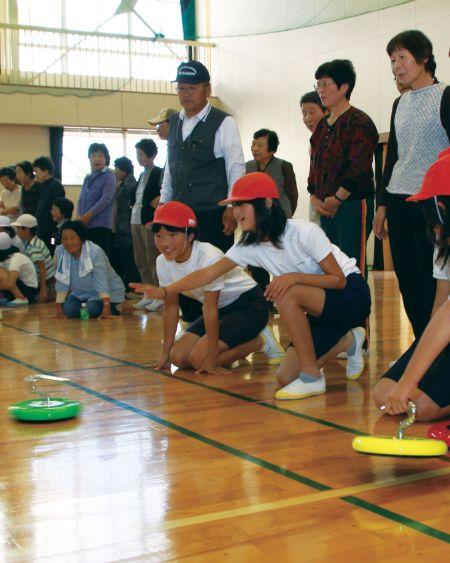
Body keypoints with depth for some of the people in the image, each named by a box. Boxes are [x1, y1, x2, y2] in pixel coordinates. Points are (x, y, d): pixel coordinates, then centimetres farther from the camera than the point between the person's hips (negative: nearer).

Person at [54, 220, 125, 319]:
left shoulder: (95, 252, -27)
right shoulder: (60, 251, -12)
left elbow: (101, 281, -32)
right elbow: (62, 281, -6)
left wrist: (106, 307, -38)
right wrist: (59, 307, -7)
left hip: (108, 292, -5)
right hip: (81, 292, 6)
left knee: (91, 309, -29)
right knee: (68, 310, -17)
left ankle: (110, 309, 4)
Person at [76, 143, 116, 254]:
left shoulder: (109, 176, 0)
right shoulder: (88, 178, 19)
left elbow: (106, 198, -11)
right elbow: (81, 199, 17)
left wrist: (89, 214, -16)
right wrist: (79, 216, -1)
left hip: (101, 224, -6)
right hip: (85, 224, 6)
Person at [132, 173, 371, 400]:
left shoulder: (303, 232, -24)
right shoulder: (249, 246, -5)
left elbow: (339, 279, -20)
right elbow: (209, 273, -7)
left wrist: (295, 276, -33)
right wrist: (165, 291, -17)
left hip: (352, 294, -7)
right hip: (321, 310, 7)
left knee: (287, 294, -33)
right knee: (285, 377, -2)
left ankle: (312, 377, -19)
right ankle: (348, 341, 21)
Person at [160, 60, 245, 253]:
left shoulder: (223, 123, -6)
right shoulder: (174, 122, 14)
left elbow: (236, 168, -8)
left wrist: (232, 208, -12)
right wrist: (163, 203, 17)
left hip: (213, 214, -5)